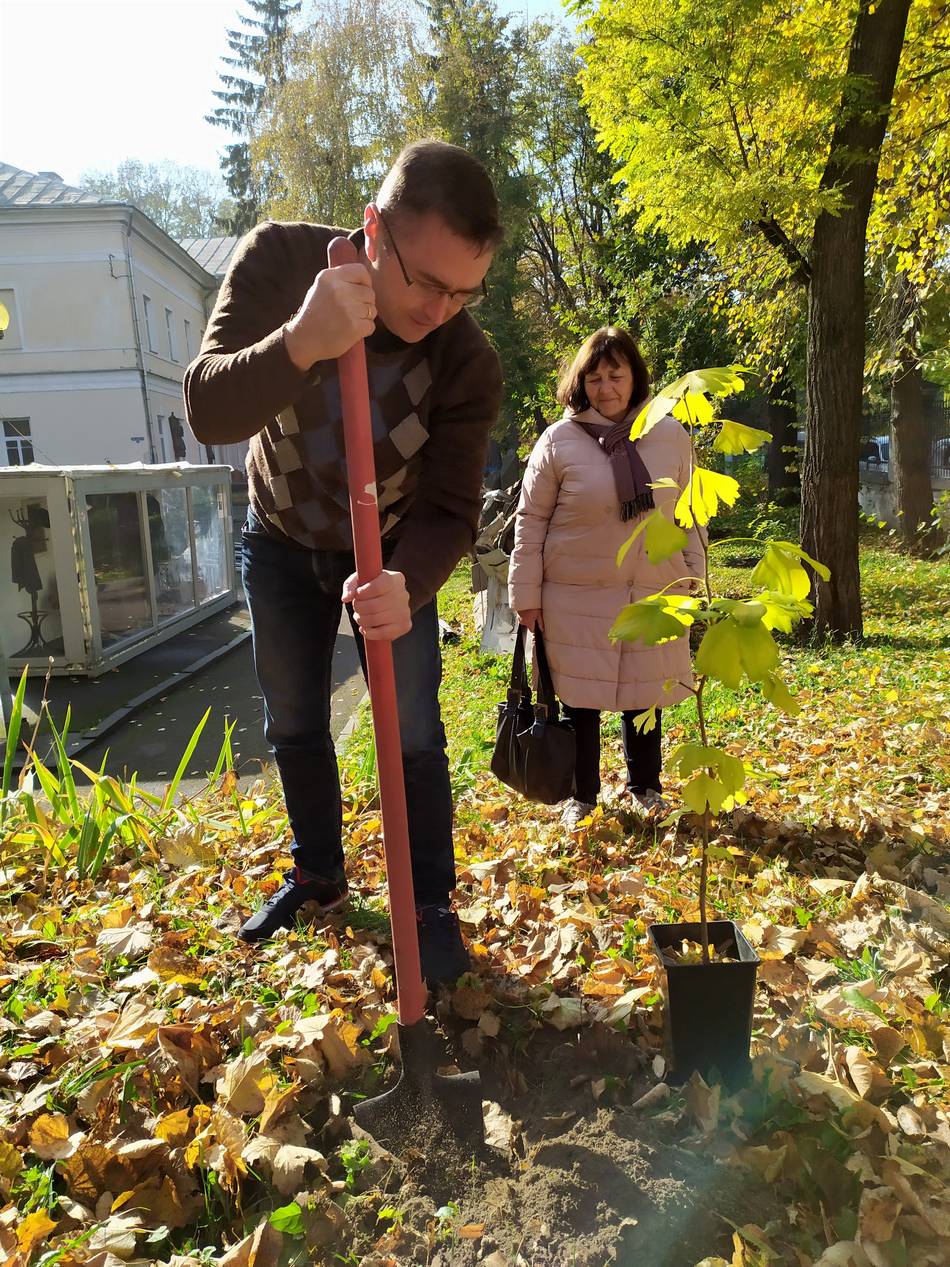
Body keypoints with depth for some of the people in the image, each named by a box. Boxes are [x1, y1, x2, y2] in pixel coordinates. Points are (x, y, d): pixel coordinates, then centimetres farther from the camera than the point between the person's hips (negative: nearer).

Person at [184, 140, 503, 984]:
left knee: (413, 734, -5)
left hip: (394, 553, -1)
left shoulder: (469, 365, -27)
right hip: (281, 539, 2)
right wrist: (298, 344, -56)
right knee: (293, 724, 12)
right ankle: (318, 876, 34)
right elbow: (209, 412, -35)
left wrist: (407, 584, -49)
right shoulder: (280, 262, -26)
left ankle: (431, 908, 14)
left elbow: (449, 509, -26)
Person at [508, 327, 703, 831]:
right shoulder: (559, 441, -5)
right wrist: (527, 594, -4)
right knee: (580, 700, 6)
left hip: (654, 595, 2)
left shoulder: (671, 436, 3)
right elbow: (531, 519, -2)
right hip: (576, 600, -2)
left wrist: (693, 578, 8)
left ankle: (645, 786, 35)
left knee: (645, 696, 13)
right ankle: (582, 796, 26)